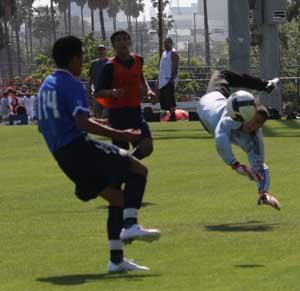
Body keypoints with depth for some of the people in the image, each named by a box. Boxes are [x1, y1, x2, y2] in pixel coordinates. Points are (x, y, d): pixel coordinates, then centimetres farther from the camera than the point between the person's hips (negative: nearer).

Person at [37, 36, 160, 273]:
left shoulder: (46, 86, 19)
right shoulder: (71, 85, -10)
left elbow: (48, 124, 29)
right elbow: (82, 122, -24)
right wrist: (120, 135, -25)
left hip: (61, 155, 9)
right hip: (78, 146, -9)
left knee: (117, 198, 14)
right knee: (138, 170, -5)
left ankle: (116, 259, 9)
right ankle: (130, 225, -20)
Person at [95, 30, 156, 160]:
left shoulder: (138, 60, 5)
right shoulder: (110, 66, -11)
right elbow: (98, 93, -11)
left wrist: (148, 89, 14)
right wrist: (112, 92, -31)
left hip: (135, 111, 5)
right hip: (117, 113, -5)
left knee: (147, 147, -7)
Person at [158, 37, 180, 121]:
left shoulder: (173, 54, -8)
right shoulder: (164, 53, 19)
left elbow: (175, 67, -16)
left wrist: (173, 78, -24)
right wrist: (159, 79, 21)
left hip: (169, 80, -10)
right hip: (163, 80, 10)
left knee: (170, 98, -13)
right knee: (162, 98, 9)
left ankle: (173, 115, -12)